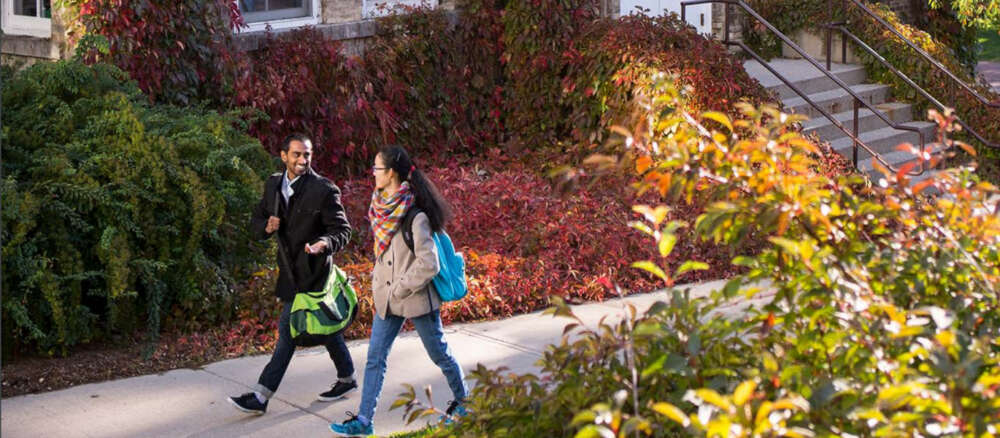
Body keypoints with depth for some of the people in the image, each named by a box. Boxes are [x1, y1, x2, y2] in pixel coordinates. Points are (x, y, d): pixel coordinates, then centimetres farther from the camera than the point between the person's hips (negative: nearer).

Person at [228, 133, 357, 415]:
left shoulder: (324, 190, -13)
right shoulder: (273, 185, 6)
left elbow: (342, 230, -14)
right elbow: (256, 222, 14)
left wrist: (323, 243, -35)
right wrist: (266, 226, -11)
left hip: (311, 272, -7)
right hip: (291, 270, 7)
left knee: (288, 329, -7)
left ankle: (261, 396, -4)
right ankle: (347, 378, 32)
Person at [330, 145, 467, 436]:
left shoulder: (414, 216, -22)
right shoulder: (384, 207, 2)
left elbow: (428, 265, -23)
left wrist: (402, 288, -15)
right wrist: (379, 280, 9)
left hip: (417, 298, -7)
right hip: (387, 298, 7)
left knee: (439, 354, 12)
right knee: (375, 358, 6)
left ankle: (462, 401, 33)